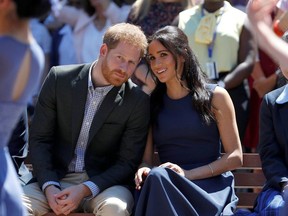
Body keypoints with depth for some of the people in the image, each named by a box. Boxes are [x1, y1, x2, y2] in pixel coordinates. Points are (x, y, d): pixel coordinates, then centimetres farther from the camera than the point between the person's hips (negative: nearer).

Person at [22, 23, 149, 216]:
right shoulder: (59, 79, -1)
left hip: (103, 182, -1)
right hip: (55, 178, 1)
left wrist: (85, 190, -18)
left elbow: (128, 162, -4)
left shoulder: (138, 102, -5)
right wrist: (49, 186, -14)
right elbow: (39, 139, 2)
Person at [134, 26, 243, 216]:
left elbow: (235, 157, 2)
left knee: (158, 178, -36)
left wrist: (188, 173, -10)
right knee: (156, 176, -37)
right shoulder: (151, 103, 16)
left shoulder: (215, 96, 6)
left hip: (211, 188, -2)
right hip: (163, 186, 2)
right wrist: (143, 171, -13)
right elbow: (146, 158, 13)